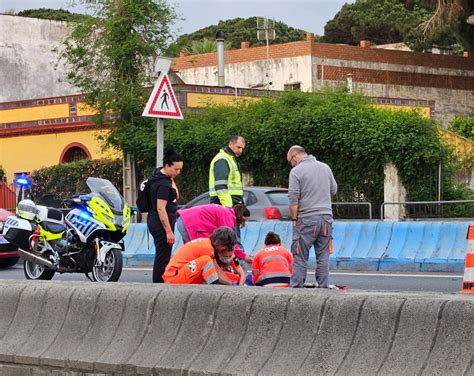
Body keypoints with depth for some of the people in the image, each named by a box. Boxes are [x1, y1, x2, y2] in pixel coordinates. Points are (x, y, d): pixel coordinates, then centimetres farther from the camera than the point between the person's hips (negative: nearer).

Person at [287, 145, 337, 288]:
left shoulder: (296, 171, -6)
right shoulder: (325, 167, 10)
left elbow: (293, 200, -10)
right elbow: (334, 190, 18)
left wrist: (294, 219, -2)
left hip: (306, 219, -5)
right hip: (326, 218, 5)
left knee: (300, 257, 0)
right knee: (323, 256, 8)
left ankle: (297, 287, 0)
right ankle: (323, 287, 7)